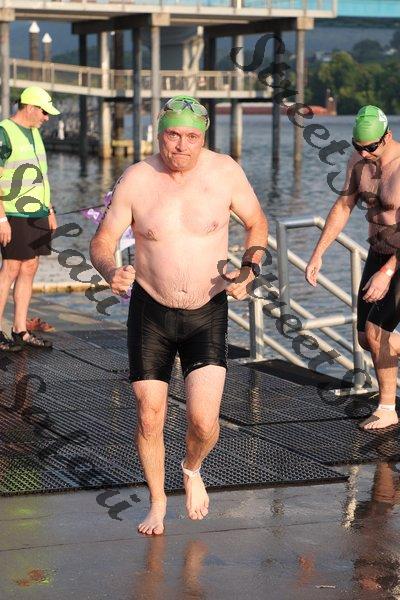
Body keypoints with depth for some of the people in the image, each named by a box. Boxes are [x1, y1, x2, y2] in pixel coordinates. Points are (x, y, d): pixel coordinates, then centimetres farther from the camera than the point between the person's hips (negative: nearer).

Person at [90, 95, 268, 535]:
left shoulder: (225, 172, -9)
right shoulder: (136, 180, -10)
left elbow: (257, 223, 7)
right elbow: (101, 242, -4)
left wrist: (248, 270, -11)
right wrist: (111, 273, -27)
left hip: (208, 314, 0)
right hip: (151, 313, 1)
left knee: (203, 421, -12)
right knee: (149, 420, 5)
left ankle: (192, 469, 24)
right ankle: (157, 502, 31)